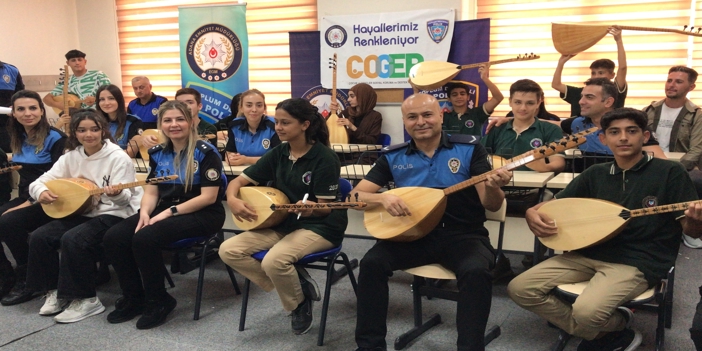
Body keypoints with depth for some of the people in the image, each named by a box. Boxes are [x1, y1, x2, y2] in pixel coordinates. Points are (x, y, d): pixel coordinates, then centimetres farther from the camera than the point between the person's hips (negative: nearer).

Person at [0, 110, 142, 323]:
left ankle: (86, 299, -14)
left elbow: (125, 198, -18)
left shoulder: (118, 157, -14)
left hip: (114, 215, -7)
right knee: (39, 236, -13)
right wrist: (42, 192, -19)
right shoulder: (71, 156, 4)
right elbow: (39, 182, 4)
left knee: (72, 239, -30)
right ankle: (54, 290, 4)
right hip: (81, 212, 7)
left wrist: (115, 193, -42)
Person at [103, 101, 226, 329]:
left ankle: (159, 301, -8)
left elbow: (208, 197, -15)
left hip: (202, 215, -7)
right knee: (113, 238, -14)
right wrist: (145, 212, -13)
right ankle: (134, 298, 4)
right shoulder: (158, 154, 9)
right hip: (164, 212, 7)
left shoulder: (205, 152, -10)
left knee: (144, 239, -30)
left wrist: (169, 212, -19)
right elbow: (151, 192, 10)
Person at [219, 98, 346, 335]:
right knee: (228, 250, -9)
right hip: (284, 222, 7)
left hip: (320, 226, -7)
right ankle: (294, 284, 0)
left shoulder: (325, 158, -16)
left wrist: (310, 208, -40)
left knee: (274, 260, -34)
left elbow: (325, 208, -17)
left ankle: (299, 303, 0)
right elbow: (239, 181, 6)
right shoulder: (278, 153, 3)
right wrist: (232, 200, -16)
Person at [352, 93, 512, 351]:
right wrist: (383, 198, -19)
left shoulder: (470, 149, -2)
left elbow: (492, 205, -5)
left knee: (476, 271, -33)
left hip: (463, 235, -2)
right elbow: (355, 195, 2)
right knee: (372, 262, -22)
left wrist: (492, 187, -29)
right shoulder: (393, 157, 4)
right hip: (413, 234, 2)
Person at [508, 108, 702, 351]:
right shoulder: (595, 174, 10)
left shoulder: (670, 172, -2)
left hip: (639, 261, -5)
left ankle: (617, 329, 6)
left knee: (586, 311, -33)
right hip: (590, 253, 6)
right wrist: (533, 212, -9)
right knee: (519, 288, -9)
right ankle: (611, 331, 3)